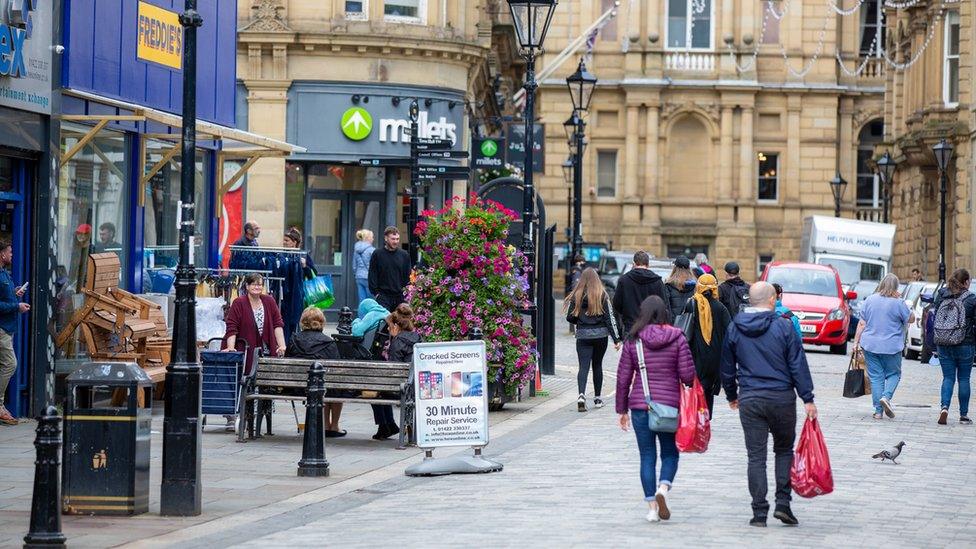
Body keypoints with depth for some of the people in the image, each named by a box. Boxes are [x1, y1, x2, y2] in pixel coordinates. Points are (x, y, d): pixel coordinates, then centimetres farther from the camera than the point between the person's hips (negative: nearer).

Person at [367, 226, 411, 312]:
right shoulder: (377, 254, 2)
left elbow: (408, 276, 12)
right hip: (383, 296, -3)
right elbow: (372, 276, 2)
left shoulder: (404, 255, 10)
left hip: (400, 297, 3)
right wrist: (376, 292, -6)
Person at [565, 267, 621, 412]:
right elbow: (610, 317, -4)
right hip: (600, 335, 1)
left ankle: (582, 395, -24)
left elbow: (570, 317, 2)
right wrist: (616, 339, -1)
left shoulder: (576, 296, -2)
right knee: (597, 365, 15)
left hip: (583, 335, -1)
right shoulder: (602, 295, -3)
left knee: (583, 366, -3)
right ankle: (597, 398, 21)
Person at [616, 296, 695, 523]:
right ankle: (663, 488, -13)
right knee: (670, 453, 13)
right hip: (670, 403, -1)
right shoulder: (677, 338, -4)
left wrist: (622, 409, 10)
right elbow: (688, 375, -7)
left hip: (640, 405, 1)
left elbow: (623, 376, 2)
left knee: (647, 456, 7)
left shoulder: (633, 340, -1)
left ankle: (652, 507, 4)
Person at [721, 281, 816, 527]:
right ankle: (782, 502, 3)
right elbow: (798, 365, -6)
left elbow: (727, 367, 12)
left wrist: (731, 395, 26)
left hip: (749, 400, 2)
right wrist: (807, 399, -2)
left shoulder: (735, 329, 4)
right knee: (784, 450, 14)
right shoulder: (783, 327, -6)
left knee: (756, 456, 3)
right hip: (781, 397, -2)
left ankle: (759, 512, 0)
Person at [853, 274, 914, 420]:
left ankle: (878, 411, 3)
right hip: (891, 346, -2)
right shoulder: (898, 303, -8)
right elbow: (911, 319, 4)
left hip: (870, 346, 2)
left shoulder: (869, 300, 1)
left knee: (876, 377, 6)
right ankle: (886, 397, -13)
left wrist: (856, 342, 7)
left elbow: (862, 323, 2)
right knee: (893, 374, 13)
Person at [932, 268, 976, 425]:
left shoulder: (941, 295, 3)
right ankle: (963, 415, 11)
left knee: (948, 377, 8)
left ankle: (944, 408, -13)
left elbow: (934, 316, 9)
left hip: (943, 345, 3)